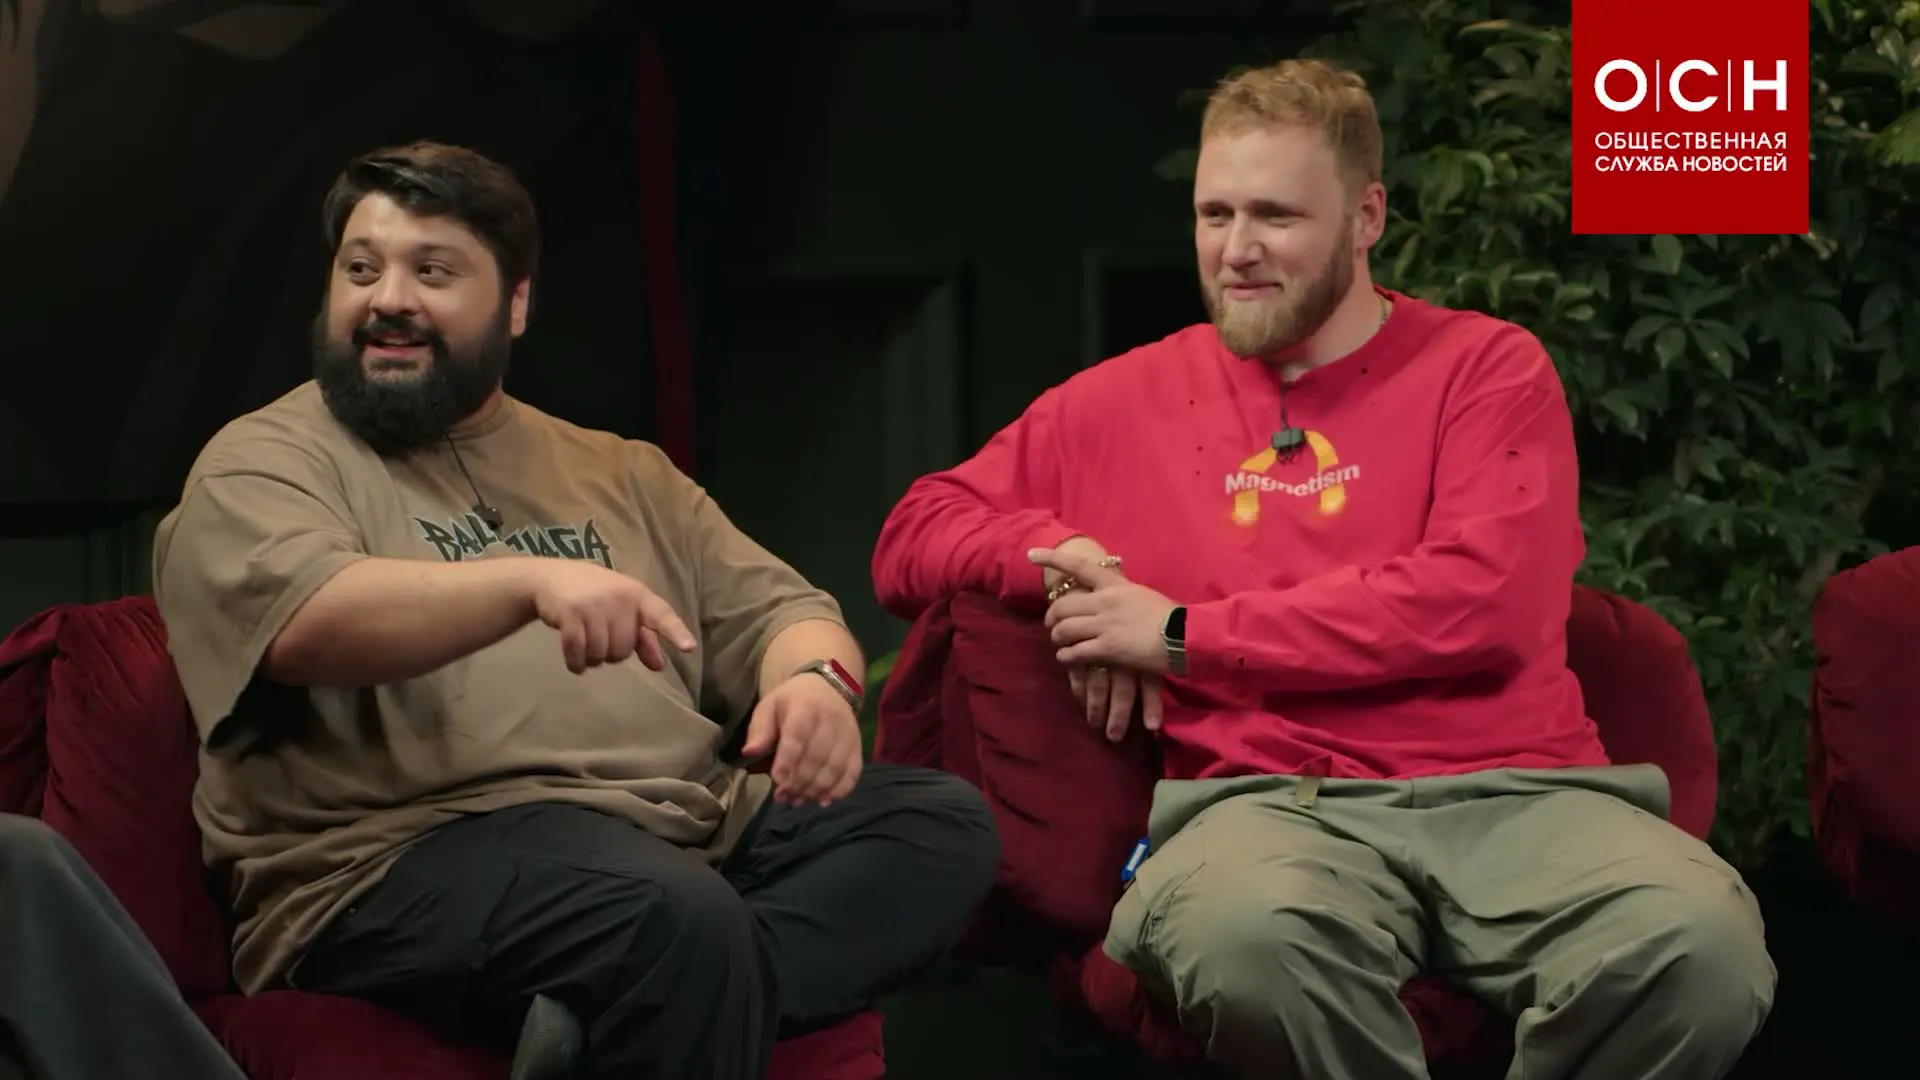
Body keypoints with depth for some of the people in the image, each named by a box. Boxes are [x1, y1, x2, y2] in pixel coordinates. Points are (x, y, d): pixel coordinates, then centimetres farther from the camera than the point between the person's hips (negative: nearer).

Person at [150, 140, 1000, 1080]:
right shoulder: (264, 464, 5)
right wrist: (532, 581, -31)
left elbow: (772, 610, 18)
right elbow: (304, 621, -16)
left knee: (942, 822, -15)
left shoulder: (618, 472, 24)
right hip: (409, 854, -7)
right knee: (676, 919, -37)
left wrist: (816, 677, -7)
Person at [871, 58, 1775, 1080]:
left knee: (1701, 945, -34)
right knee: (1249, 938, -40)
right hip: (1263, 802, 0)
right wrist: (1063, 556, 2)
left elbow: (1481, 604, -5)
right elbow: (913, 539, 24)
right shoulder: (1124, 400, 19)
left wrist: (1186, 636, -3)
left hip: (1509, 792, 0)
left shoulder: (1485, 366, 11)